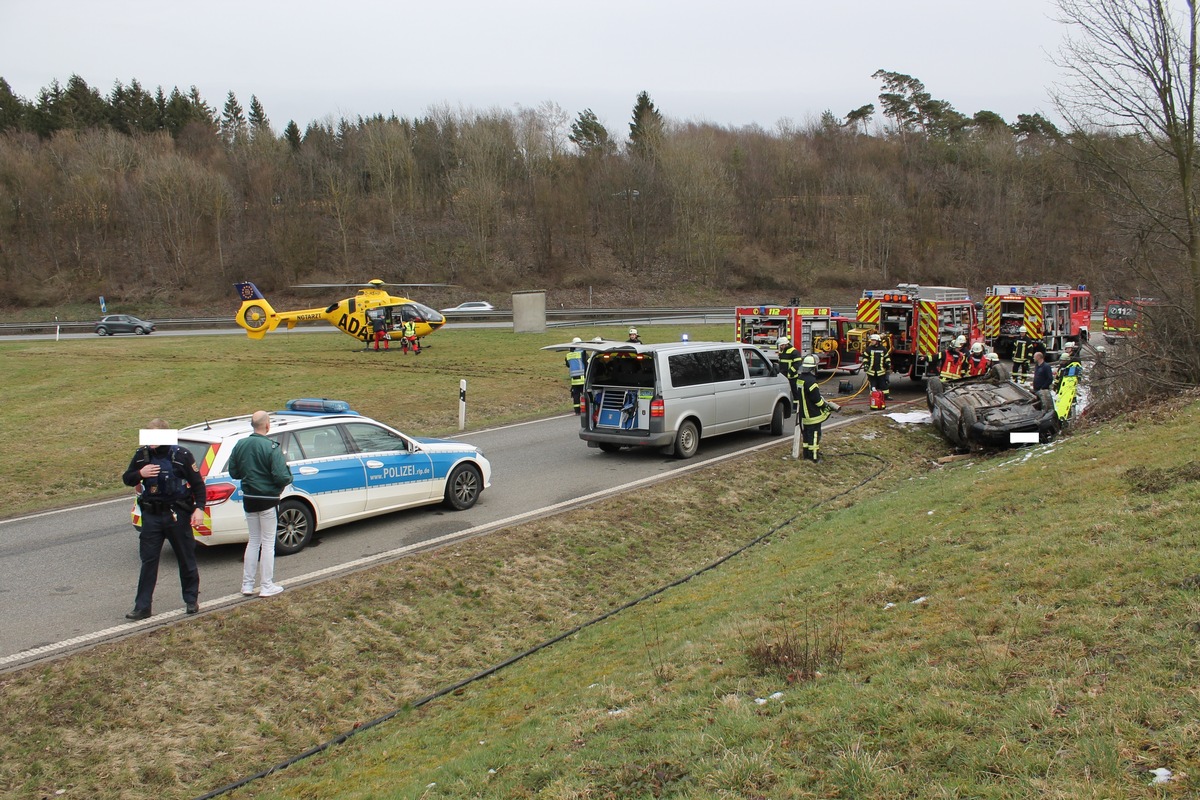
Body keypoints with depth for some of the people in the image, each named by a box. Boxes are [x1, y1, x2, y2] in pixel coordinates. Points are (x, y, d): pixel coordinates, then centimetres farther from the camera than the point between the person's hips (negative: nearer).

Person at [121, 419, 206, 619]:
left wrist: (199, 508, -16)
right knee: (148, 561, 4)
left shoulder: (181, 455, -11)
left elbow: (198, 483, -5)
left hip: (177, 514, -3)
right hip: (151, 514, 3)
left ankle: (191, 600, 24)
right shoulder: (142, 454, 1)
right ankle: (142, 607, 9)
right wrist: (140, 474, -13)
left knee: (186, 559, 8)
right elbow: (126, 479, 9)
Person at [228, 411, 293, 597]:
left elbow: (233, 473, 8)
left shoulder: (240, 445, 1)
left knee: (253, 541, 17)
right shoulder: (272, 447, -18)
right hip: (267, 500, -6)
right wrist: (288, 476, -1)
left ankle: (247, 584, 20)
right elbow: (281, 477, -22)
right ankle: (267, 586, 9)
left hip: (249, 500, 6)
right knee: (268, 543, 5)